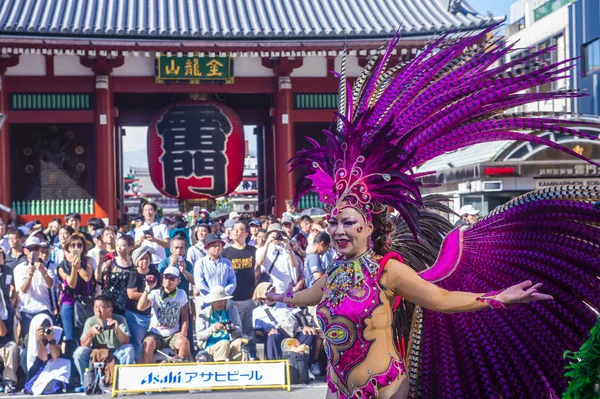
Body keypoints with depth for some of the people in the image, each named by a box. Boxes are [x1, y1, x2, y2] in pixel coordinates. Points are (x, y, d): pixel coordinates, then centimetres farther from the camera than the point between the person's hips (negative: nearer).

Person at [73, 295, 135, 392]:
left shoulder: (119, 320, -10)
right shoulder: (90, 321, -6)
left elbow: (125, 342, -20)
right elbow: (83, 345, -10)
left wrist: (117, 329, -38)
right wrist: (90, 333, -29)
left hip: (116, 355, -1)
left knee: (129, 349, -30)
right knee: (79, 352, -25)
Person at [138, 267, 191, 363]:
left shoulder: (181, 294, 4)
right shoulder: (155, 294, -1)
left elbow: (185, 316, 5)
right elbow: (140, 307, -16)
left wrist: (183, 333, -9)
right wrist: (147, 289, -22)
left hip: (173, 334, 1)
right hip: (155, 333, -1)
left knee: (184, 342, -31)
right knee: (148, 343, -34)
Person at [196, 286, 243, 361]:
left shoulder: (232, 310, 13)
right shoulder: (204, 314, 7)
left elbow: (240, 331, 11)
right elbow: (199, 336, 0)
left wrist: (233, 329, -12)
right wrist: (213, 328, -15)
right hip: (211, 347, -2)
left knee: (239, 342, -30)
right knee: (224, 343, -34)